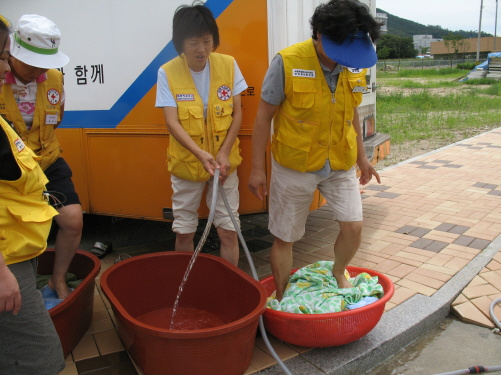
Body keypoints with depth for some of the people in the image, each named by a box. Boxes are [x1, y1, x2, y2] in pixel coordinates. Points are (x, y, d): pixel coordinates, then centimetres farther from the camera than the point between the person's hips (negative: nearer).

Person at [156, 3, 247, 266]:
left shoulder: (228, 65, -5)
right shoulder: (168, 73, -10)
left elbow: (237, 113, -2)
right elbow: (172, 122, -14)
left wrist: (224, 152, -13)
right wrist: (200, 154, -28)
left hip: (224, 162, 1)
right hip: (185, 164, 0)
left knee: (228, 230, 3)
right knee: (184, 231, 12)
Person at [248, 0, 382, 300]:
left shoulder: (355, 67, -3)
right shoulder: (287, 63, -18)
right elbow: (264, 116, -11)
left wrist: (361, 156, 17)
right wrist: (258, 168, -10)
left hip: (341, 164, 4)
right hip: (294, 166, -3)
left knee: (354, 226, -2)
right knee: (284, 238, 7)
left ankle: (339, 274, 31)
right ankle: (281, 302, 28)